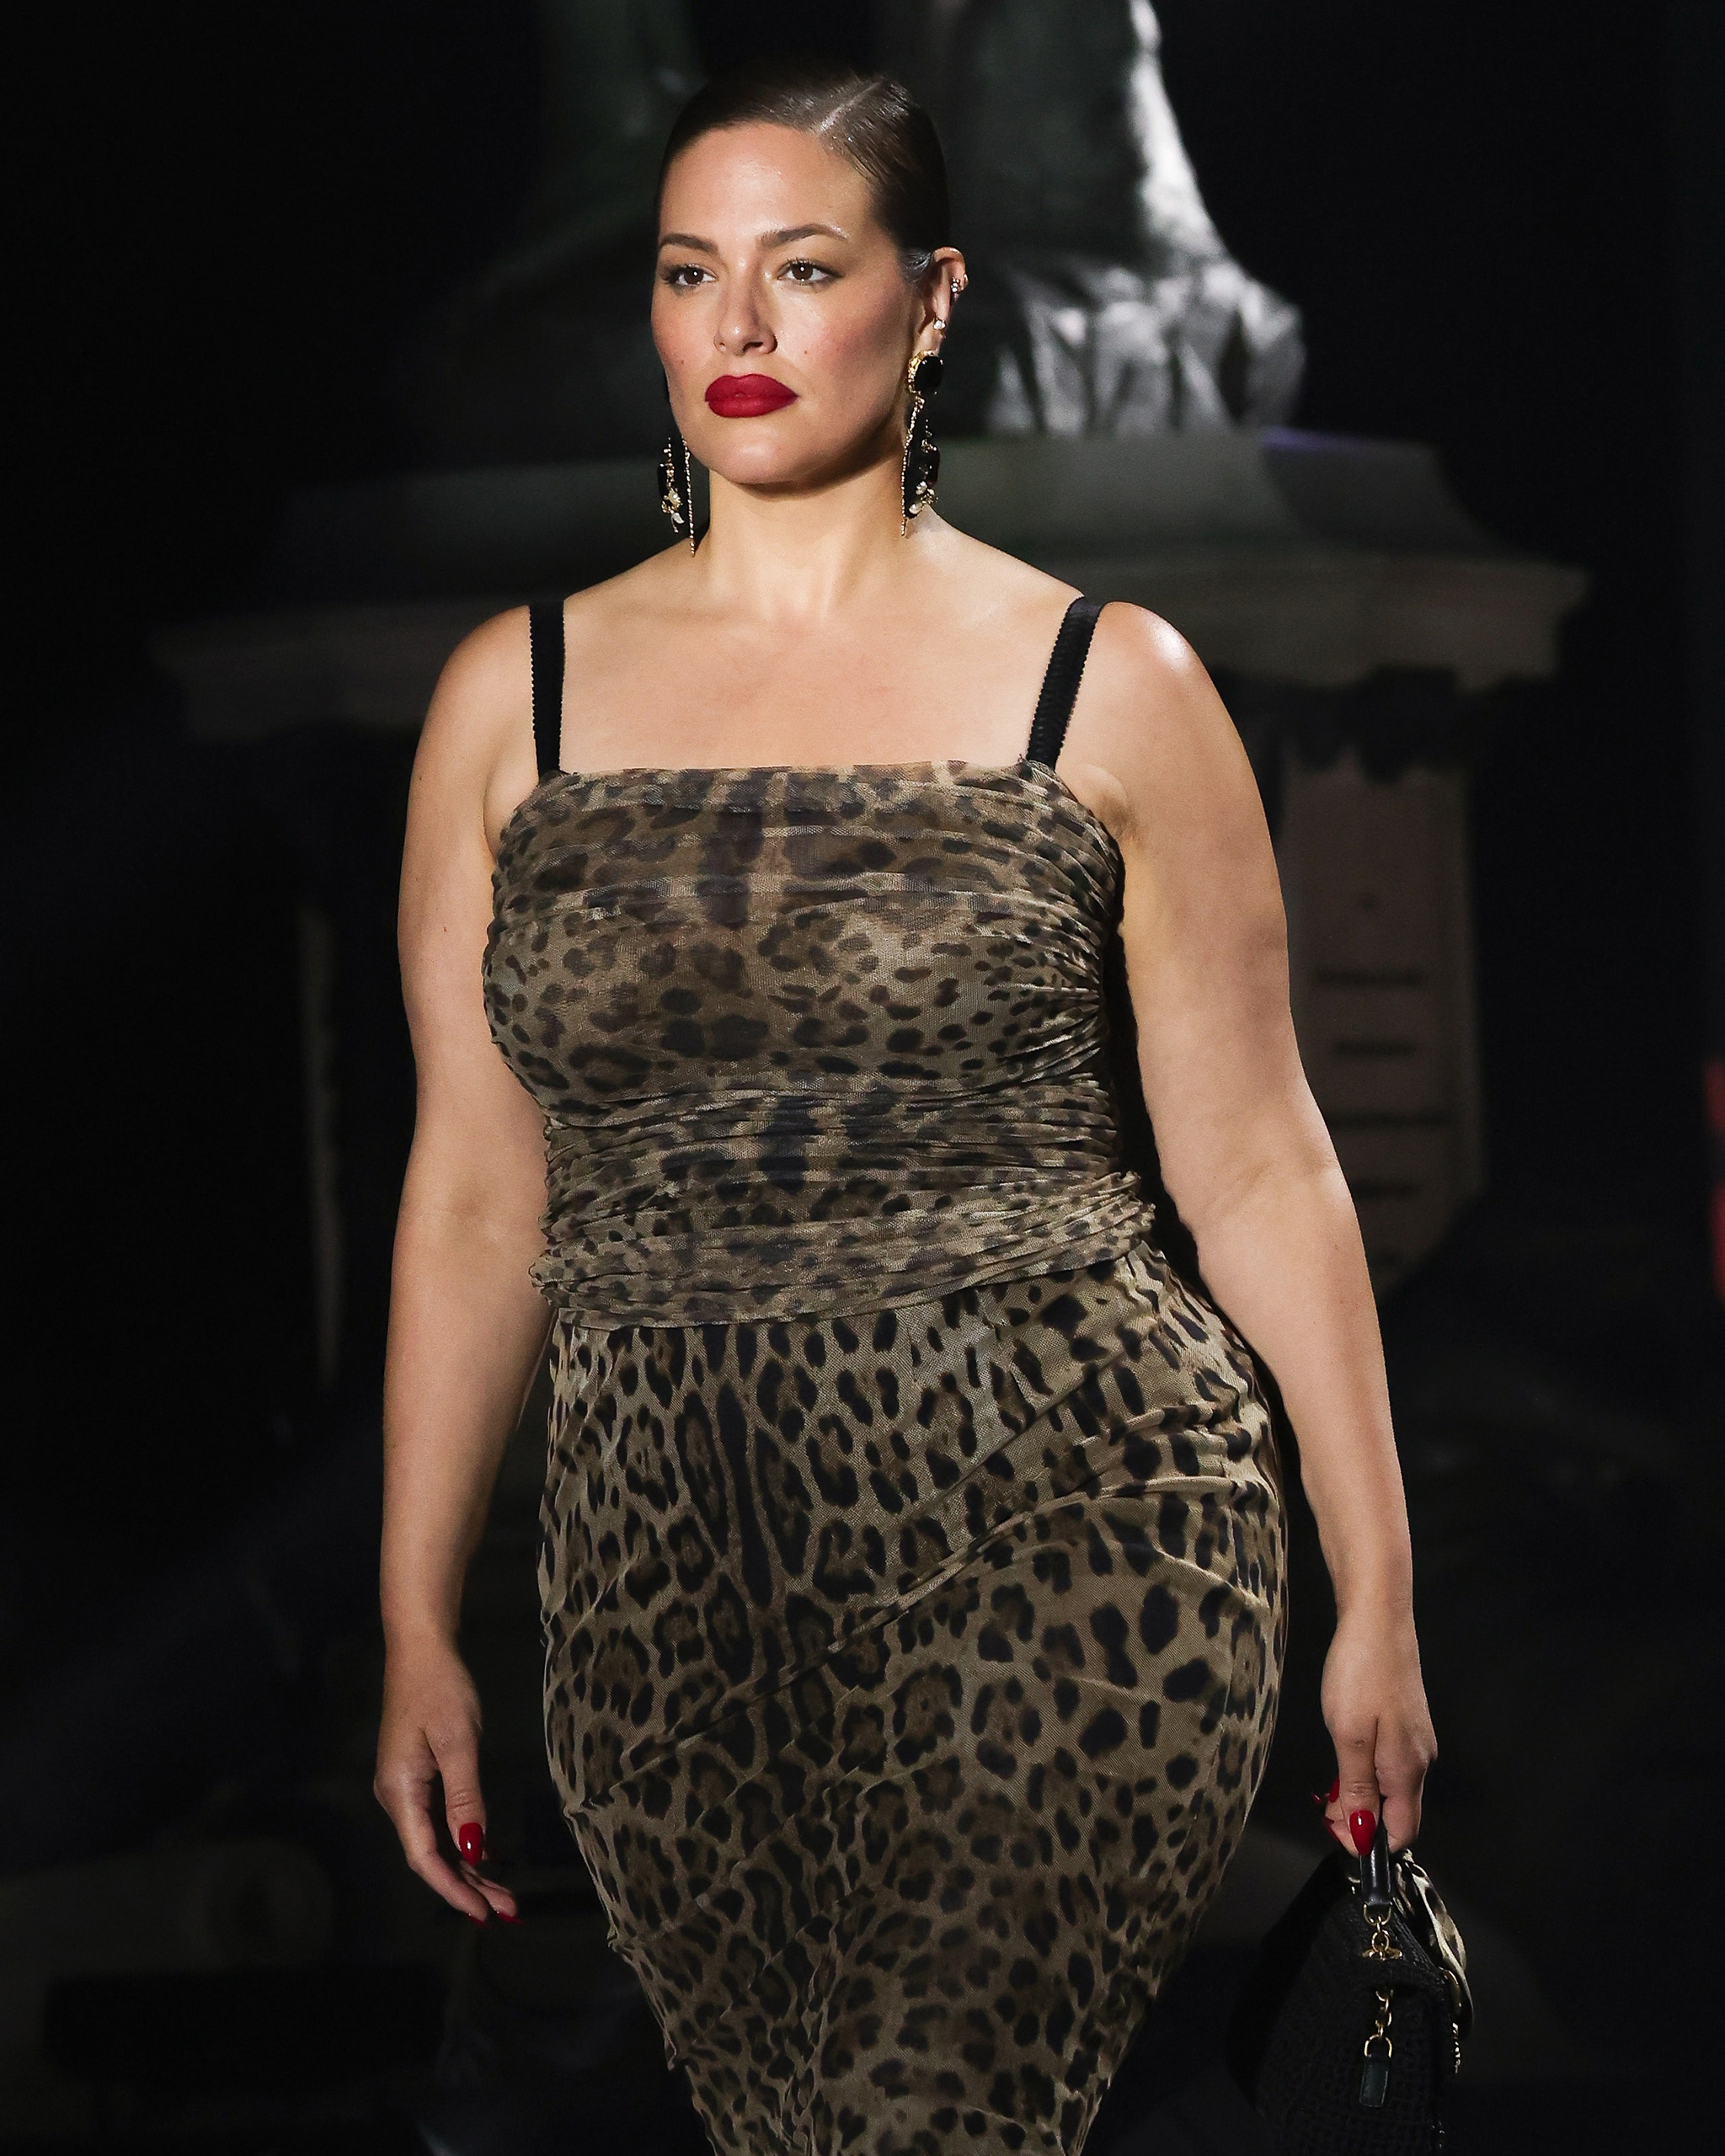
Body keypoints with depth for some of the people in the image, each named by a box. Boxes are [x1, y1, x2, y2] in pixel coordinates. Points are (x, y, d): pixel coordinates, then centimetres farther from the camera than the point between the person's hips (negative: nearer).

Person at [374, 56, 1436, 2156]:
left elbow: (1256, 1164, 4)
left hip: (1054, 1536, -3)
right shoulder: (518, 696, 10)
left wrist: (1377, 1593, 3)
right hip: (663, 1565, 3)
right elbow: (475, 1191, 12)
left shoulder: (1106, 686, 3)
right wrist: (416, 1629, 11)